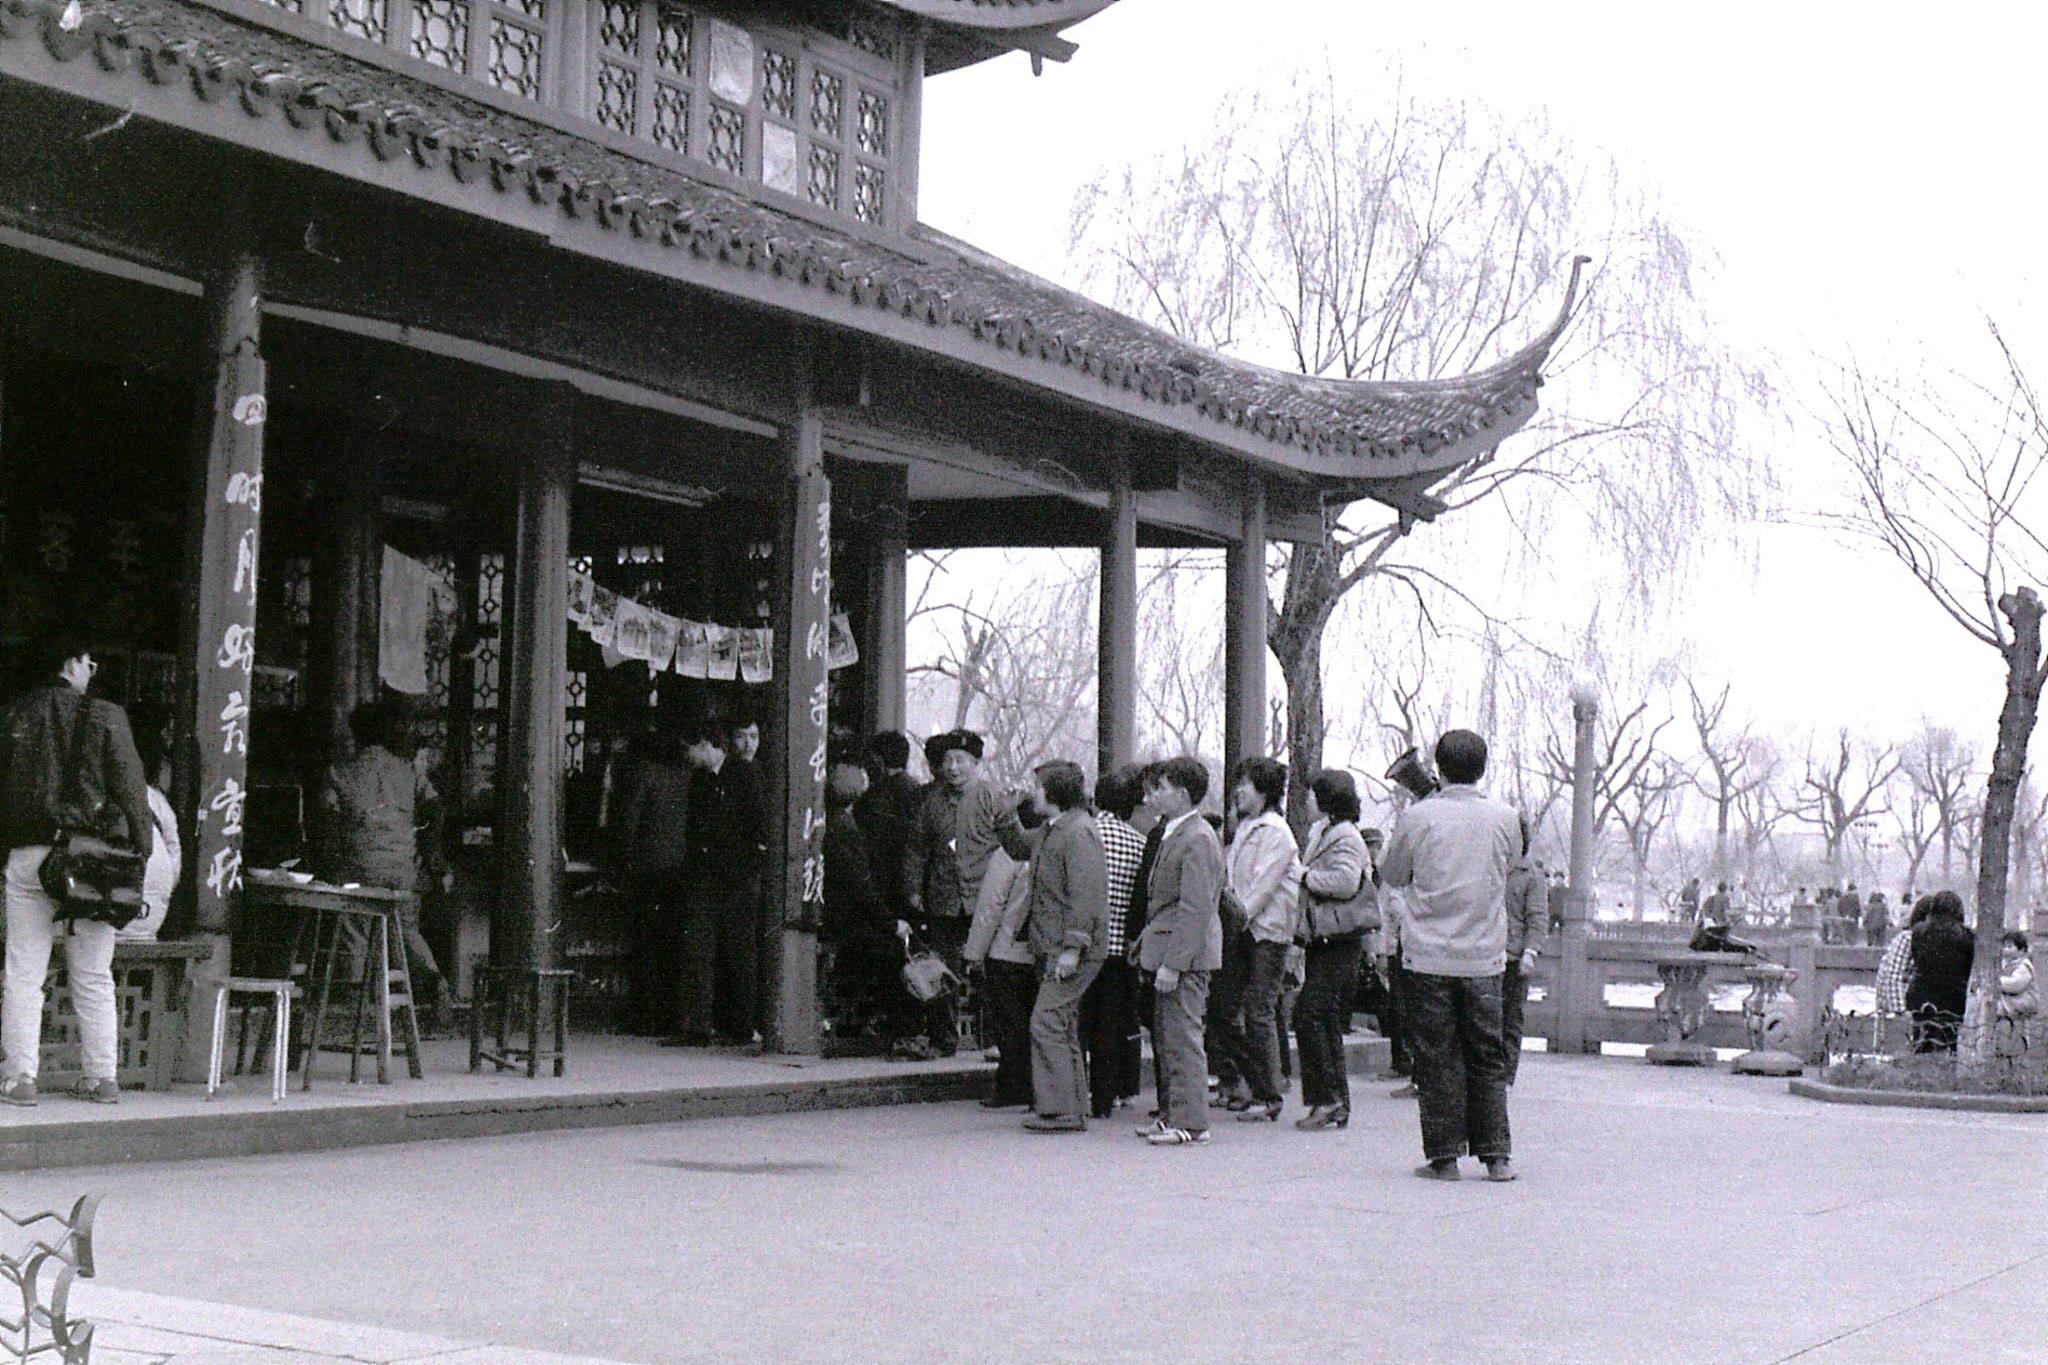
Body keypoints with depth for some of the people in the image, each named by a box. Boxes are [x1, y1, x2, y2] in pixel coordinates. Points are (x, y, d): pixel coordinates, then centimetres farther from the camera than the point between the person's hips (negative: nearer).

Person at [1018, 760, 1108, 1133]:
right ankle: (1073, 1109, 17)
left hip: (1073, 950, -10)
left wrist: (1072, 946, -23)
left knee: (1047, 1023, -13)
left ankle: (1061, 1110, -10)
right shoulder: (1052, 831, 17)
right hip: (1051, 948, 10)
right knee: (1063, 1028, 12)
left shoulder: (1078, 832, -14)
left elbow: (1087, 893, -20)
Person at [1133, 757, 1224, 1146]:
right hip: (1167, 954, 10)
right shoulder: (1171, 834, 16)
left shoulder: (1197, 840, -16)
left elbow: (1195, 909, -21)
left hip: (1185, 955, -10)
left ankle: (1191, 1121, -2)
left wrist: (1172, 963, -23)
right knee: (1164, 1037, 14)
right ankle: (1171, 1114, 22)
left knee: (1181, 1038, -7)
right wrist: (1146, 946, 20)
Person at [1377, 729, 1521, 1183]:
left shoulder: (1417, 817, -7)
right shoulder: (1504, 818, -1)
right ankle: (1496, 1154, 11)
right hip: (1484, 957, 2)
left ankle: (1443, 1155, 5)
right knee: (1487, 1057, 10)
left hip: (1430, 955, -2)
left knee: (1435, 1059, 4)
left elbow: (1391, 874, 7)